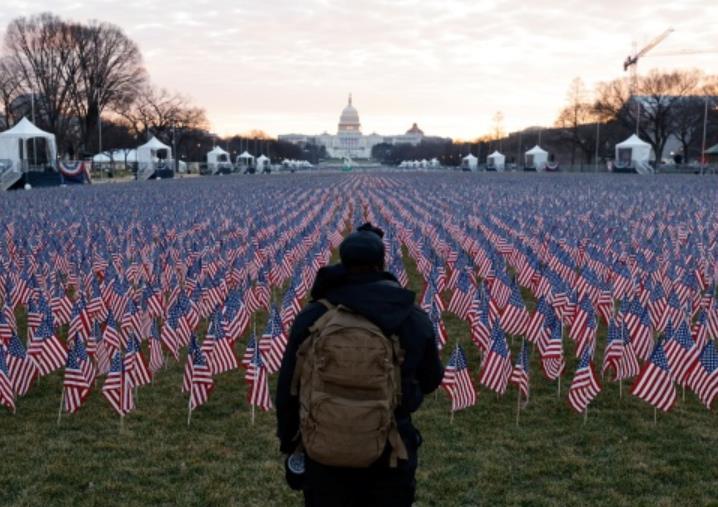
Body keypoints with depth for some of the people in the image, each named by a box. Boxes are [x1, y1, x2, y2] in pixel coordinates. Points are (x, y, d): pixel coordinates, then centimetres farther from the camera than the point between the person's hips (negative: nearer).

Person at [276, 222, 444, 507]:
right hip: (390, 451, 0)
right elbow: (430, 380, 6)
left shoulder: (312, 317, -9)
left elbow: (288, 387, -3)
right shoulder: (415, 318, -8)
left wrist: (289, 441, 11)